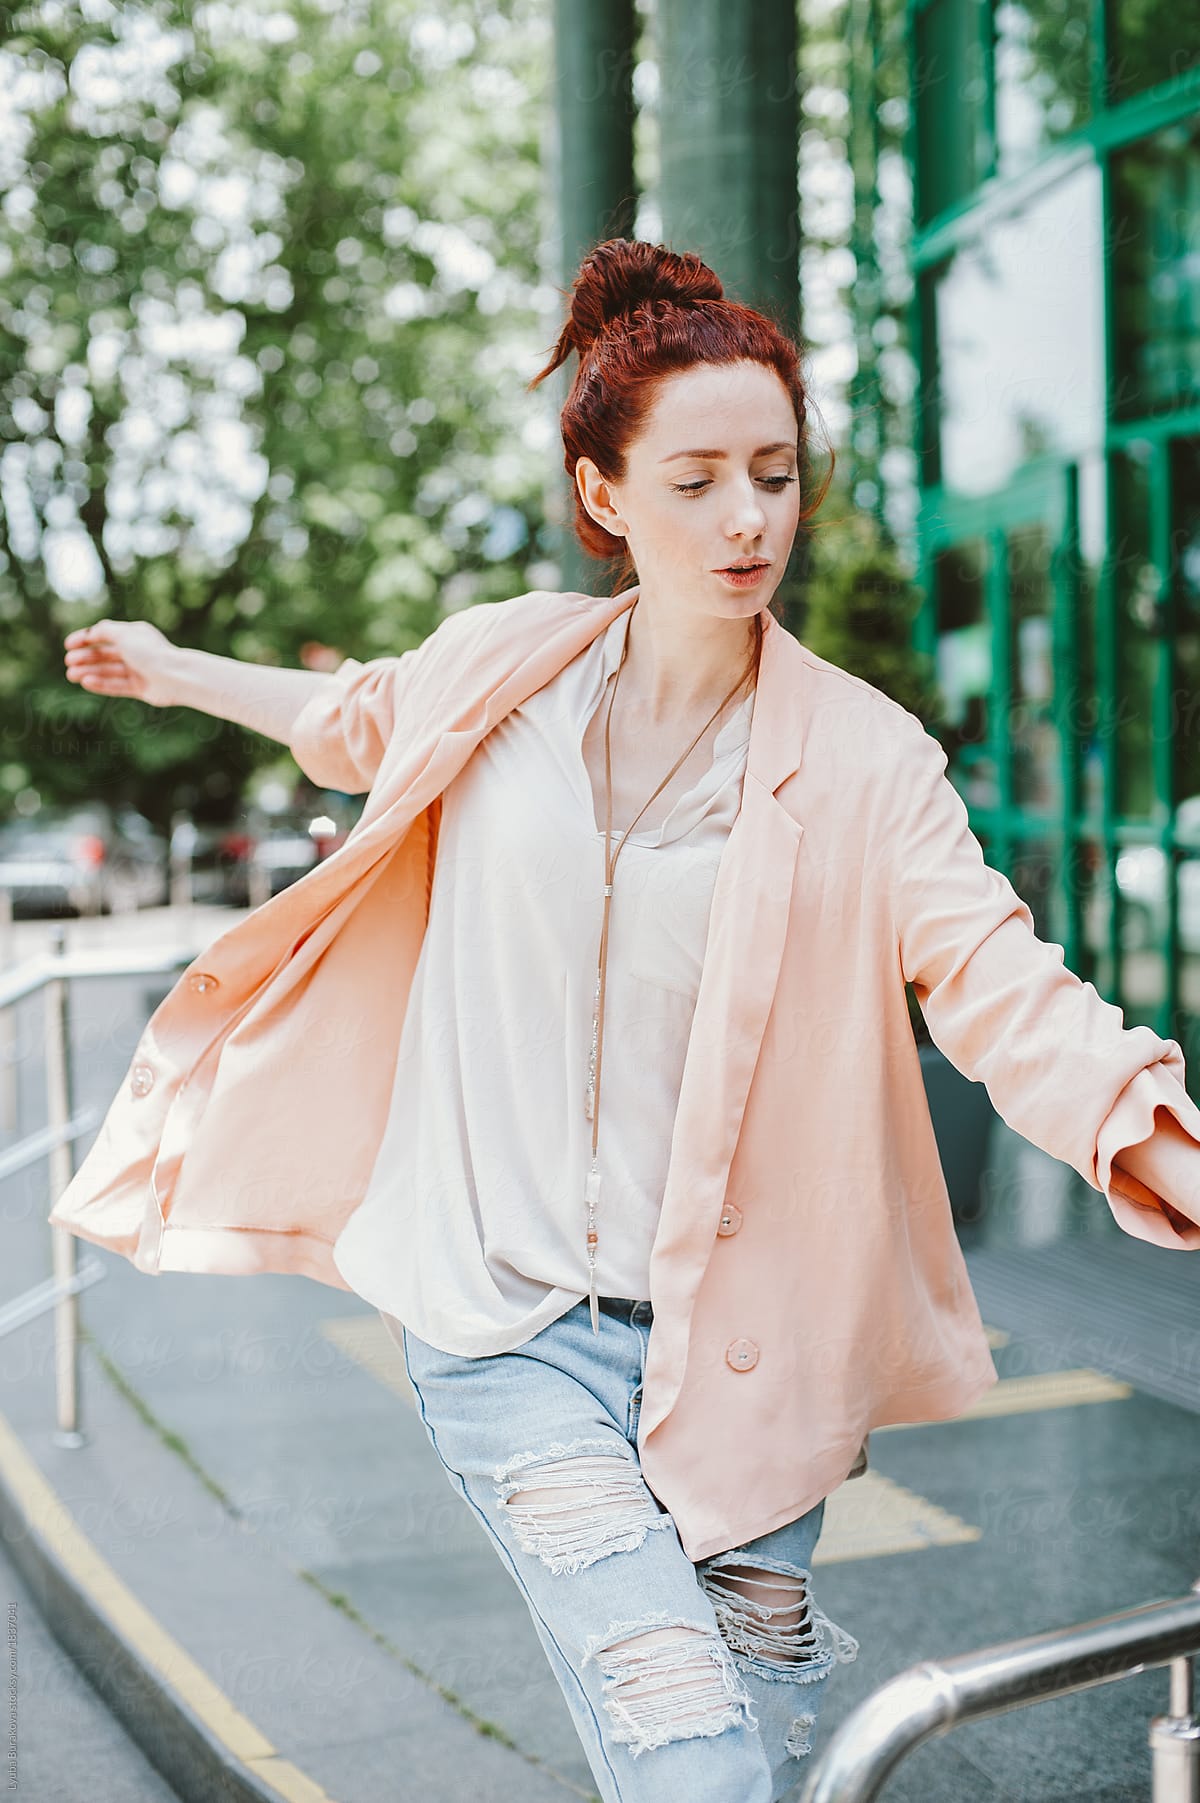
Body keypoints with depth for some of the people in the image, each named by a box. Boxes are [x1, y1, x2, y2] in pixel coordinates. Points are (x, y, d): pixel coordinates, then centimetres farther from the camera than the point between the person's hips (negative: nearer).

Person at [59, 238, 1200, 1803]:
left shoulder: (862, 758, -6)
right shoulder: (498, 672, 0)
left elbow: (999, 982, -17)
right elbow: (368, 722, 23)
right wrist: (181, 671, 33)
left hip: (739, 1337, 1)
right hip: (514, 1329, 0)